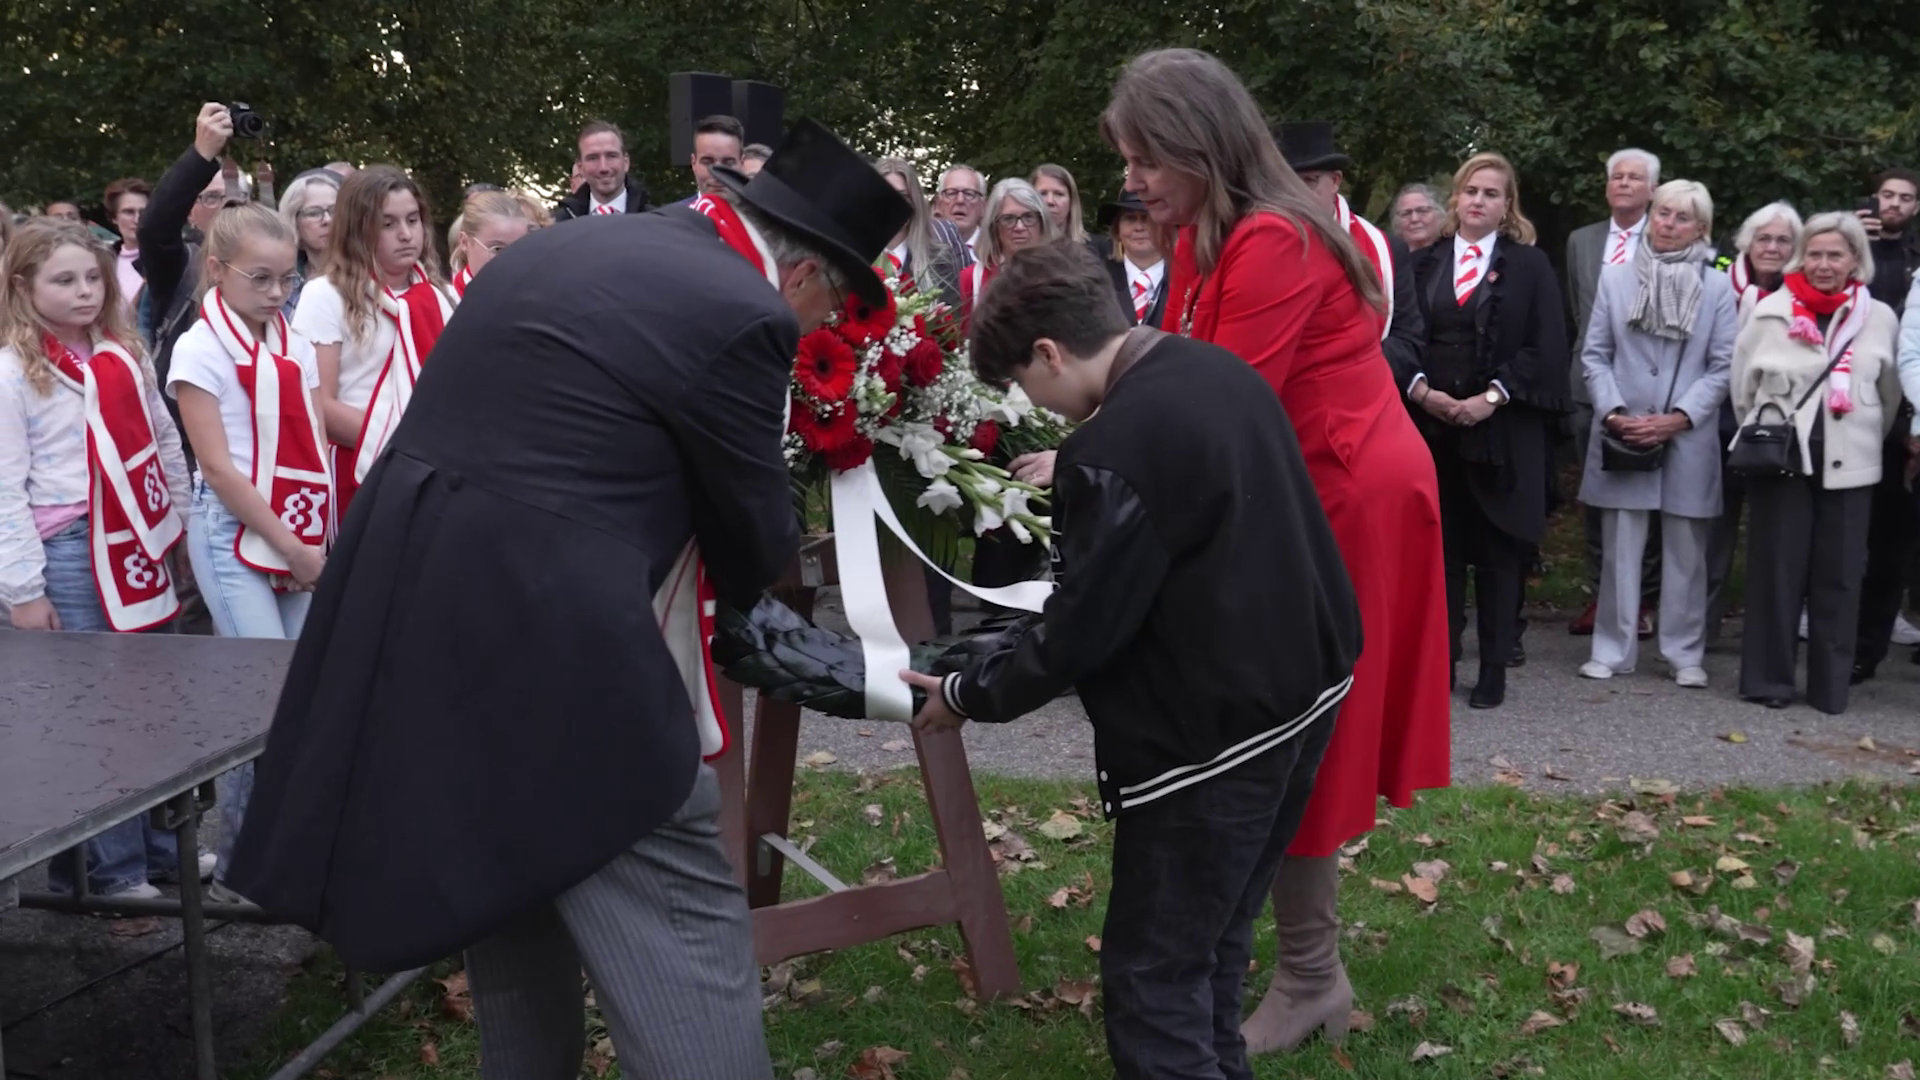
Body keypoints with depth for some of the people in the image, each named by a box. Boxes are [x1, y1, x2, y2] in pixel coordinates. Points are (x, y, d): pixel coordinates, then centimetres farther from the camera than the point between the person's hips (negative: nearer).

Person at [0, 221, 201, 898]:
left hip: (137, 544, 6)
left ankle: (162, 847, 24)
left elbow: (164, 440, 17)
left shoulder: (122, 354, 9)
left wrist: (176, 522, 13)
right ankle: (111, 868, 11)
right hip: (70, 554, -6)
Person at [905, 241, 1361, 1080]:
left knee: (1152, 968, 2)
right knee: (1214, 933, 22)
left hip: (1215, 729, -9)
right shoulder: (1217, 369, 4)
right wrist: (1074, 475, 23)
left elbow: (1080, 628, -17)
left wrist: (968, 694, -2)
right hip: (1302, 688, 10)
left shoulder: (1116, 450, -23)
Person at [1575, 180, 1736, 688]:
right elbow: (1595, 354, 5)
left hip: (1688, 440, -1)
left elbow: (1723, 366, -1)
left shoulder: (1718, 288, 1)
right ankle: (1612, 650, 12)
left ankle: (1686, 654, 14)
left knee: (1685, 551, 6)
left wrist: (1678, 418, -11)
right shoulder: (1615, 278, 5)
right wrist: (1613, 412, -8)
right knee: (1620, 548, 5)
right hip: (1621, 438, 1)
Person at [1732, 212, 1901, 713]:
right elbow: (1743, 385, 8)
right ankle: (1767, 678, 10)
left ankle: (1831, 686, 12)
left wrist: (1864, 442, 12)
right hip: (1782, 458, -1)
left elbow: (1890, 395, 12)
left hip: (1848, 464, 1)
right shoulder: (1771, 312, 0)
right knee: (1777, 570, 2)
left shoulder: (1879, 318, 3)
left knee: (1839, 576, 4)